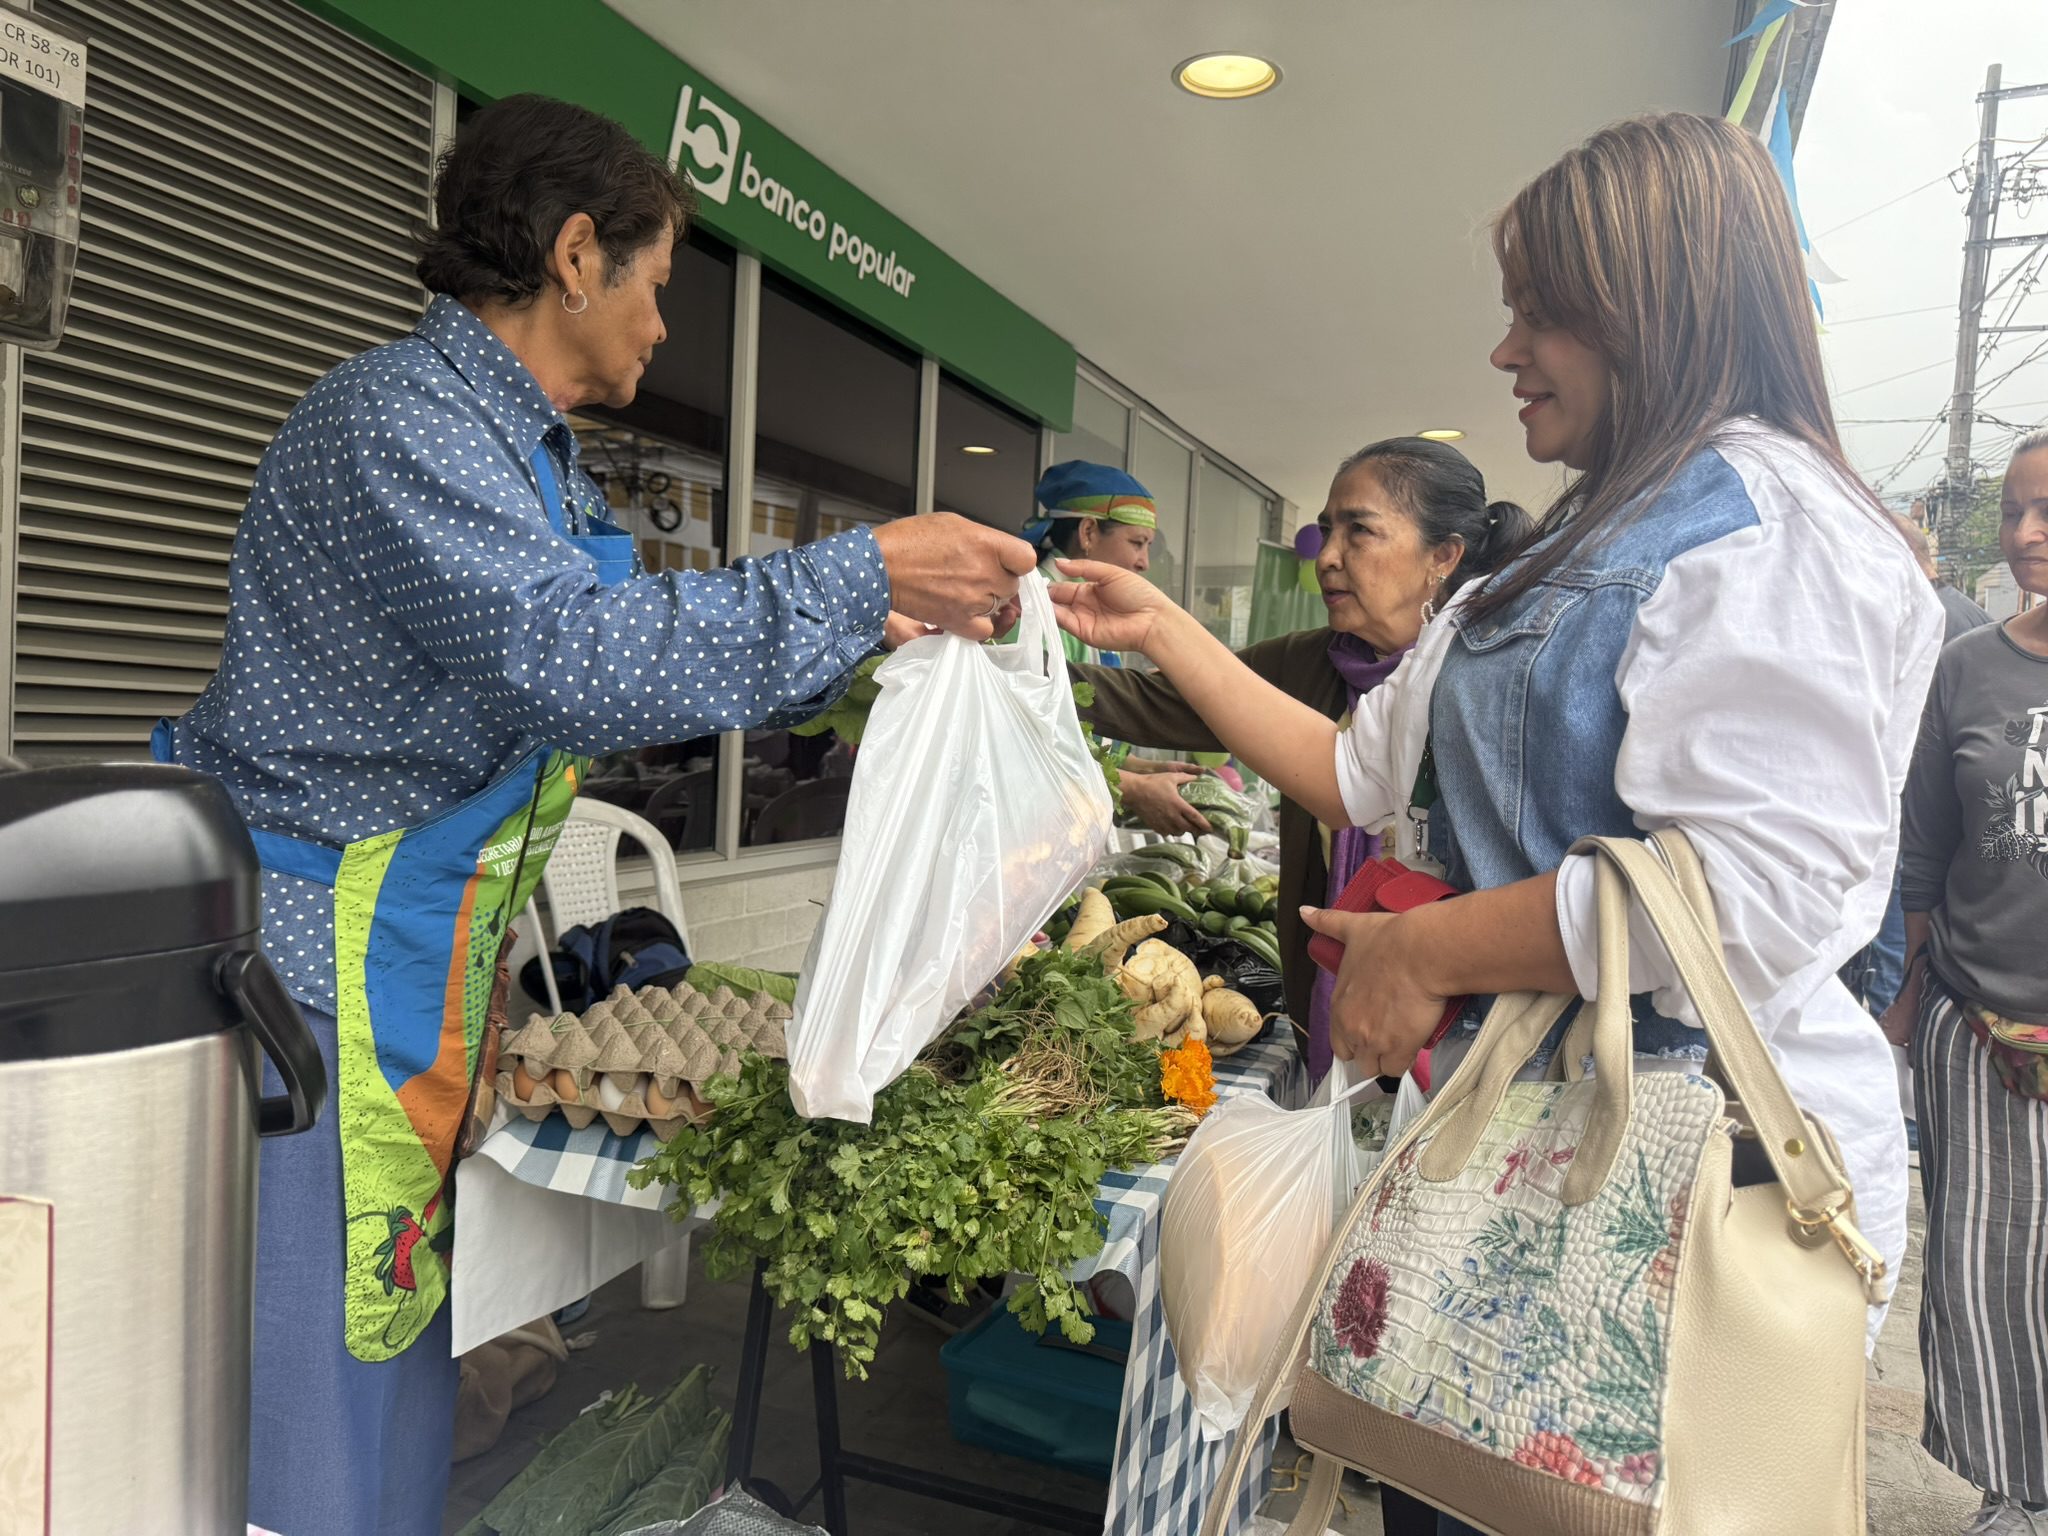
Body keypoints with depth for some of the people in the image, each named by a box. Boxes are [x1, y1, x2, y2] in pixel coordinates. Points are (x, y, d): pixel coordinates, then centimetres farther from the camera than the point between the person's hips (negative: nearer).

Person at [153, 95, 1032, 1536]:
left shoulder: (534, 452, 13)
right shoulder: (396, 416, -17)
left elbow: (611, 662, 19)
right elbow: (568, 657, -30)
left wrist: (863, 633, 14)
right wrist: (863, 575, -25)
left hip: (427, 966, 9)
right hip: (314, 955, -9)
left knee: (400, 1350, 16)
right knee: (296, 1379, 0)